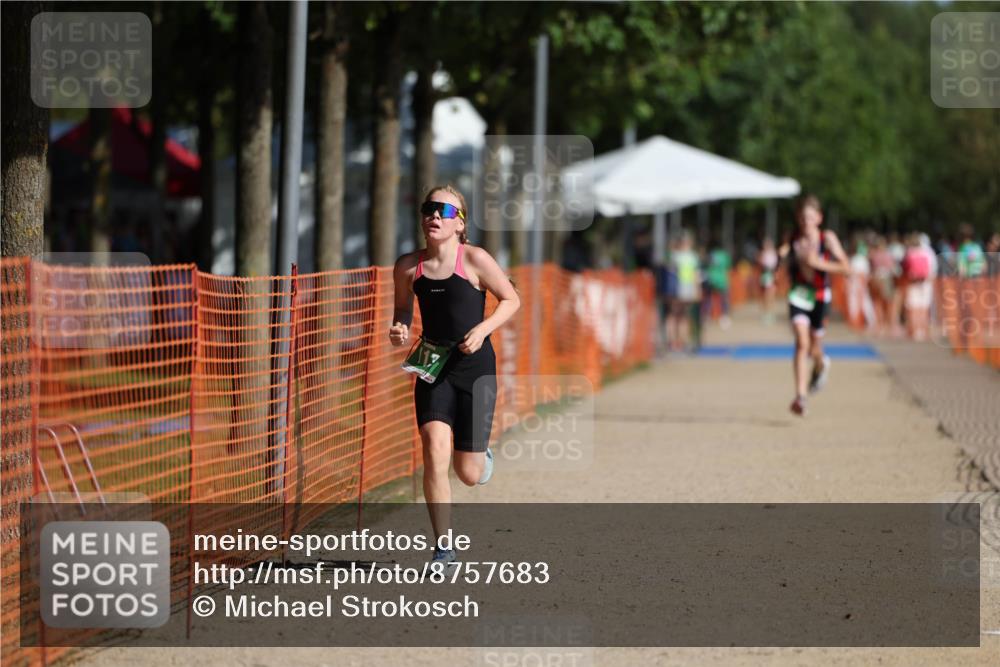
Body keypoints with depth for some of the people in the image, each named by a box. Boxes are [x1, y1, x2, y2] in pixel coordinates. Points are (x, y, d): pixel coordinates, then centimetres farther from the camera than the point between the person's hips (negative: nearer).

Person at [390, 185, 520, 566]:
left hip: (475, 368, -2)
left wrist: (482, 329, -15)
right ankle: (443, 548, -7)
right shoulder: (408, 267, -1)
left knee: (468, 474, 2)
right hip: (433, 369, 2)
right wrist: (399, 329, -4)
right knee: (434, 452, -18)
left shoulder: (474, 259, -10)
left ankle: (481, 454, 42)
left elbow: (511, 300, 0)